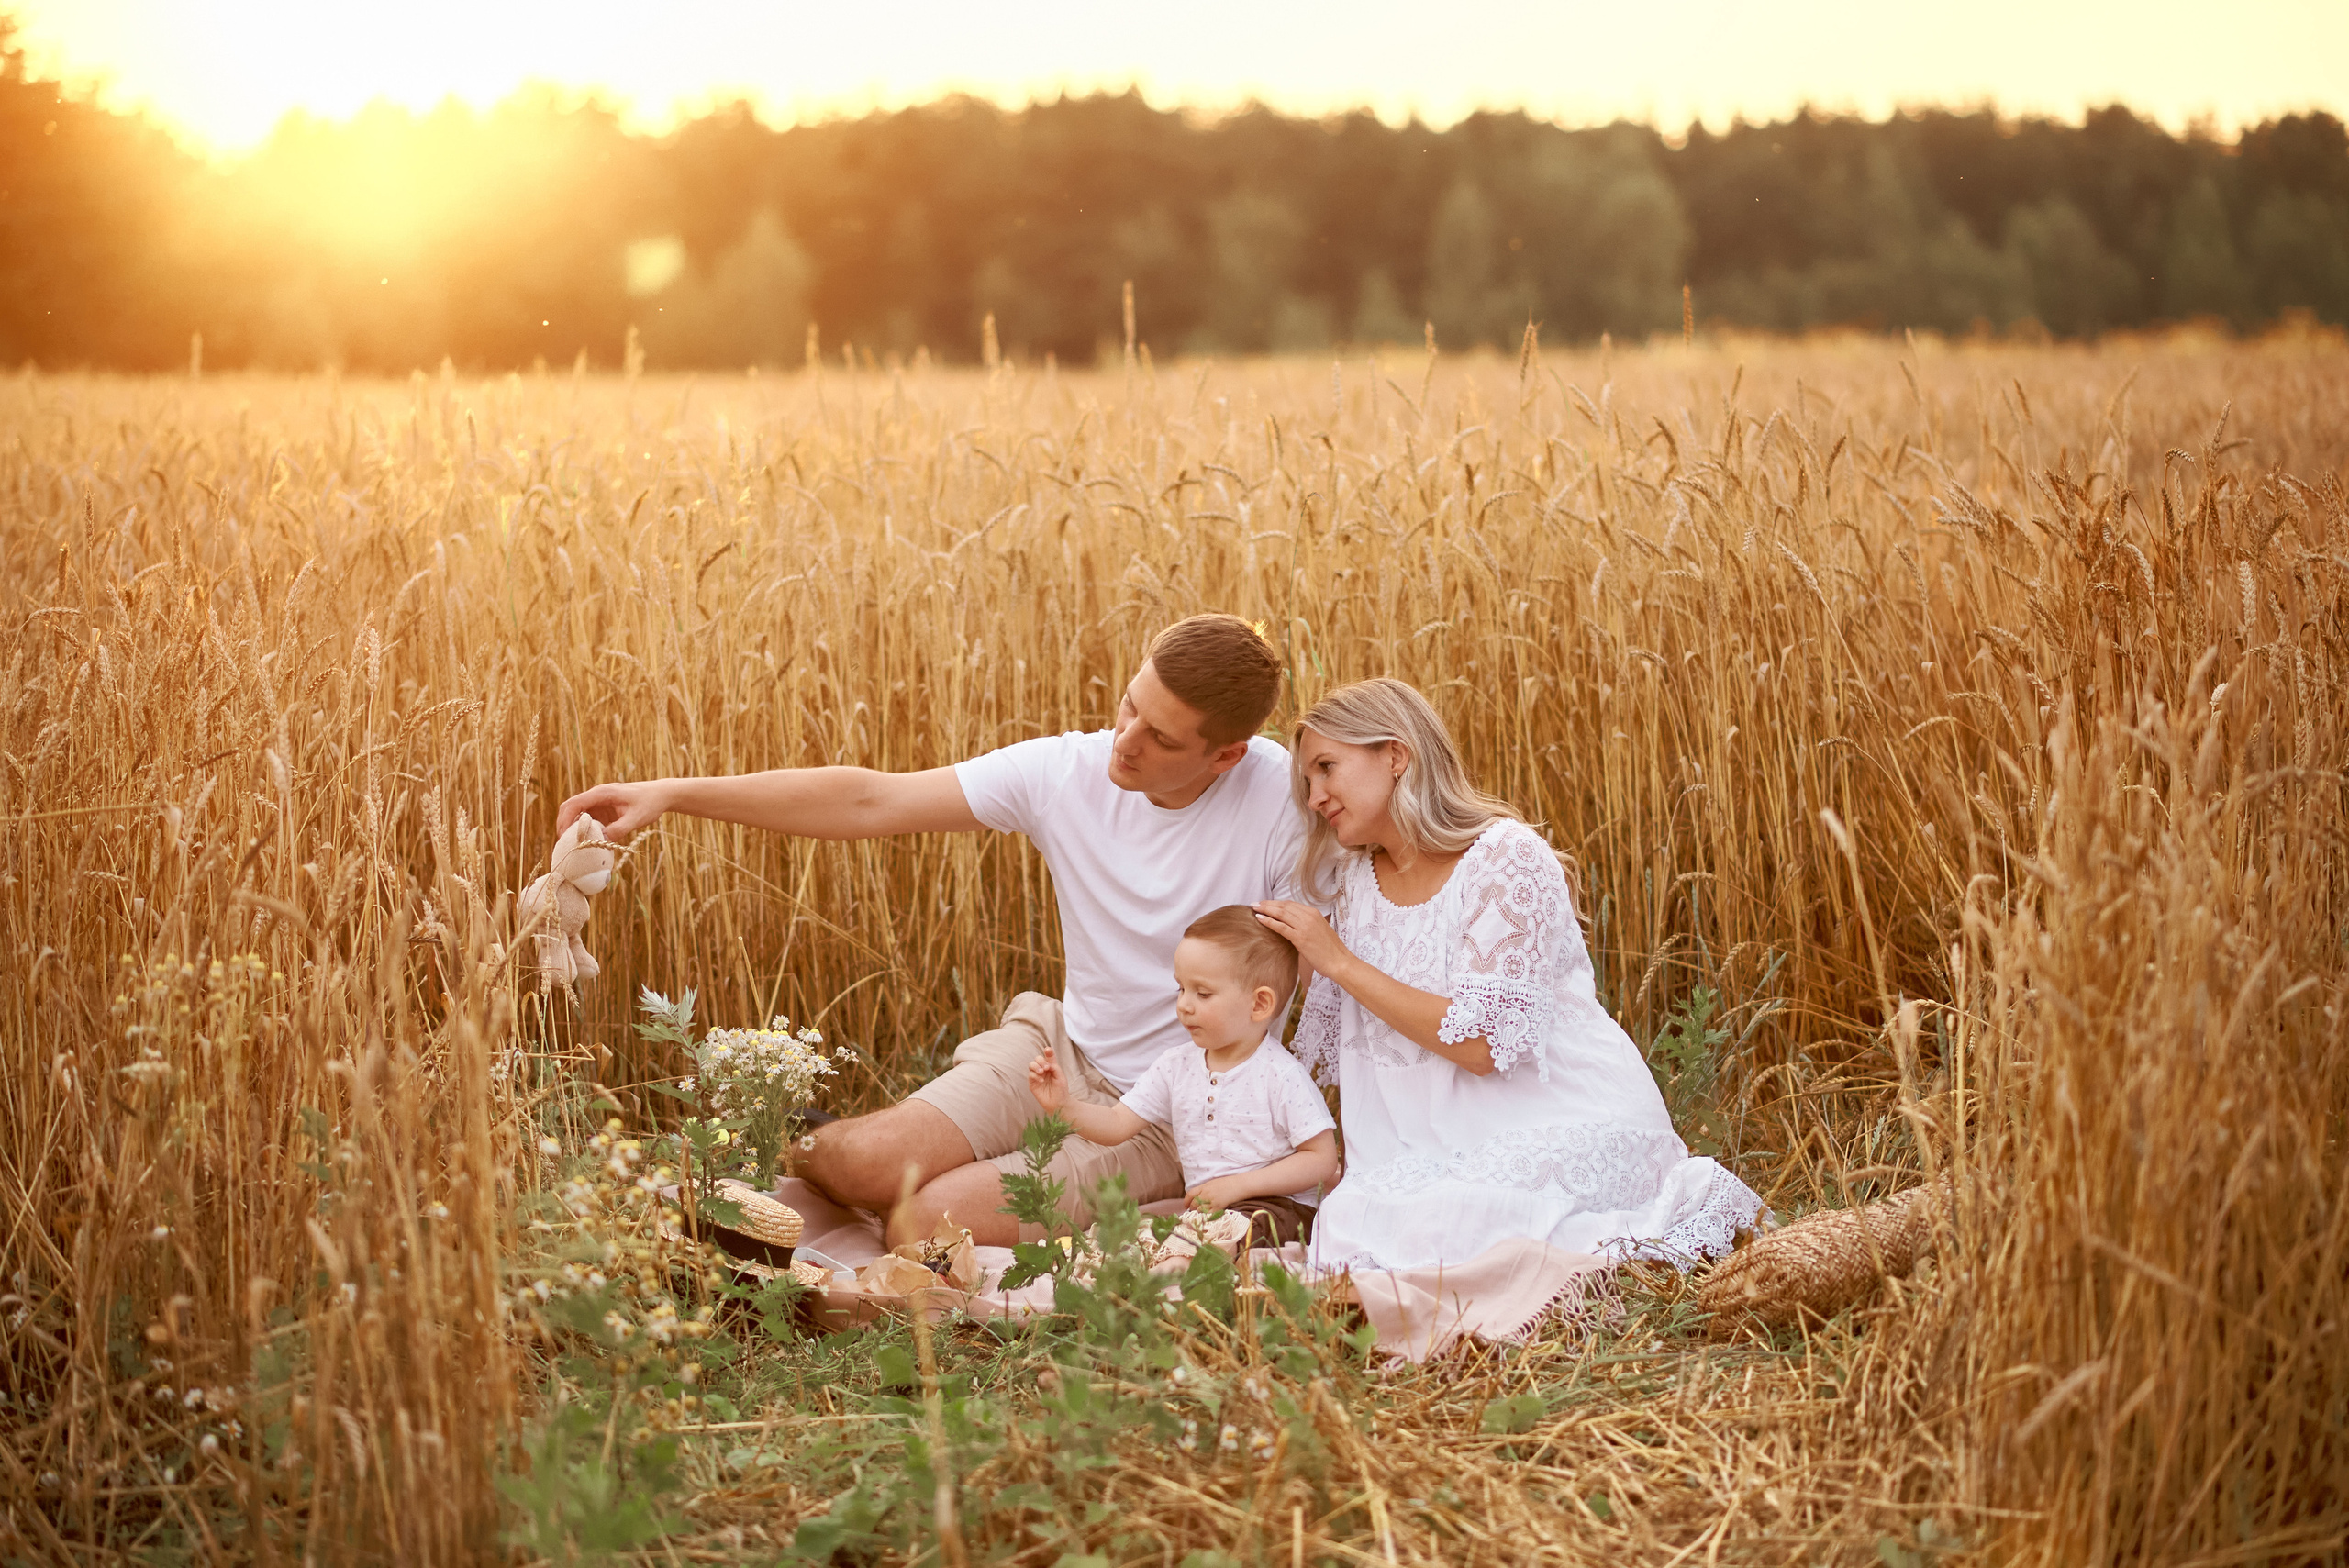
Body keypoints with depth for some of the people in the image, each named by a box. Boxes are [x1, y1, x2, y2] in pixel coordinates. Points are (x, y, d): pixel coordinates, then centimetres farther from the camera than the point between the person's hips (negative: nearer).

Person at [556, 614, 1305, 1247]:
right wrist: (672, 792, -12)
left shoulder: (1283, 797, -20)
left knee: (926, 1227, -21)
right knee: (849, 1161, -16)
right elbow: (868, 802, -7)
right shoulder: (1064, 771, -9)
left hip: (1166, 1115, -4)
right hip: (1063, 1048, 4)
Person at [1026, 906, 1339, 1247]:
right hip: (1201, 1208, 5)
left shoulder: (1280, 1075, -10)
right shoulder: (1175, 1068, 9)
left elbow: (1322, 1160, -11)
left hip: (1279, 1209, -5)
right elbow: (1116, 1126, 9)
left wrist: (1238, 1185, -16)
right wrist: (1064, 1106, -11)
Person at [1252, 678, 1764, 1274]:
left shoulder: (1508, 858, -12)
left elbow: (1478, 1042, -20)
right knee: (1351, 1213, -21)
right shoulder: (1354, 882, 8)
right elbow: (1341, 1050, 13)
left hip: (1571, 1123, -6)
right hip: (1455, 1142, 6)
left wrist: (1339, 961, -15)